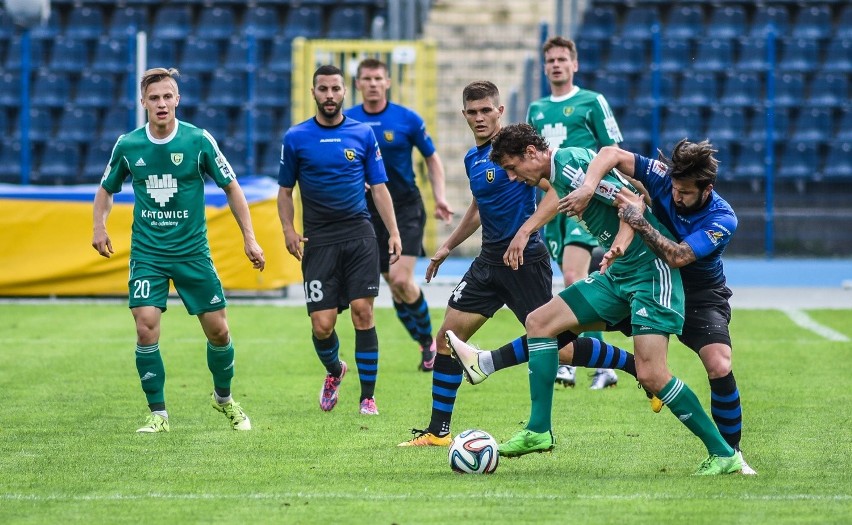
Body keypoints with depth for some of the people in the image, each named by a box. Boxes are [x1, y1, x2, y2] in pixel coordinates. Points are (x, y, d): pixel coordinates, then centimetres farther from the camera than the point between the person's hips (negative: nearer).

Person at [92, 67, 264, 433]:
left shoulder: (198, 141, -7)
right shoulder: (127, 146, -2)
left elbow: (231, 187, 2)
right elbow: (107, 188, 14)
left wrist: (249, 238, -1)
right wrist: (99, 226, -4)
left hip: (192, 250, 0)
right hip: (147, 252, 0)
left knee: (218, 331, 2)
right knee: (146, 328, -15)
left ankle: (224, 399, 29)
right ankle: (158, 413, -1)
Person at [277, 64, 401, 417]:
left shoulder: (363, 134, 6)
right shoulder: (296, 138, 4)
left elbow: (379, 187, 9)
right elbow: (285, 190, 12)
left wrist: (393, 232, 0)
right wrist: (288, 229, -3)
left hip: (359, 233, 0)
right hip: (318, 240, 0)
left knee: (363, 312, -10)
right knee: (322, 324, -6)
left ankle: (367, 396, 1)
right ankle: (334, 371, 27)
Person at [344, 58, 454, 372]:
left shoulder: (407, 120, -5)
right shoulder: (347, 120, 0)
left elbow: (432, 158, 6)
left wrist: (439, 197, -3)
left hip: (406, 208, -3)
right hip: (369, 211, 3)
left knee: (401, 280, -17)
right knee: (395, 286, 4)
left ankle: (430, 339, 4)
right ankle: (426, 345, 19)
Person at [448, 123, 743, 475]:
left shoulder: (570, 165, -14)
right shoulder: (558, 176, 15)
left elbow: (631, 201, -19)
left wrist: (620, 245, -29)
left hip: (651, 270, -10)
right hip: (619, 274, 10)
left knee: (651, 374, -18)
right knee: (540, 321, 6)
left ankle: (724, 455, -8)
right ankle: (539, 430, 8)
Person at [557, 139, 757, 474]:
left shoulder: (722, 220, -28)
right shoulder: (663, 178, -19)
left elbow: (677, 257, -38)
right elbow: (610, 154, -20)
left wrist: (641, 224, -44)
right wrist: (587, 188, -37)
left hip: (701, 298, -4)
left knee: (719, 367, -26)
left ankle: (731, 454, -9)